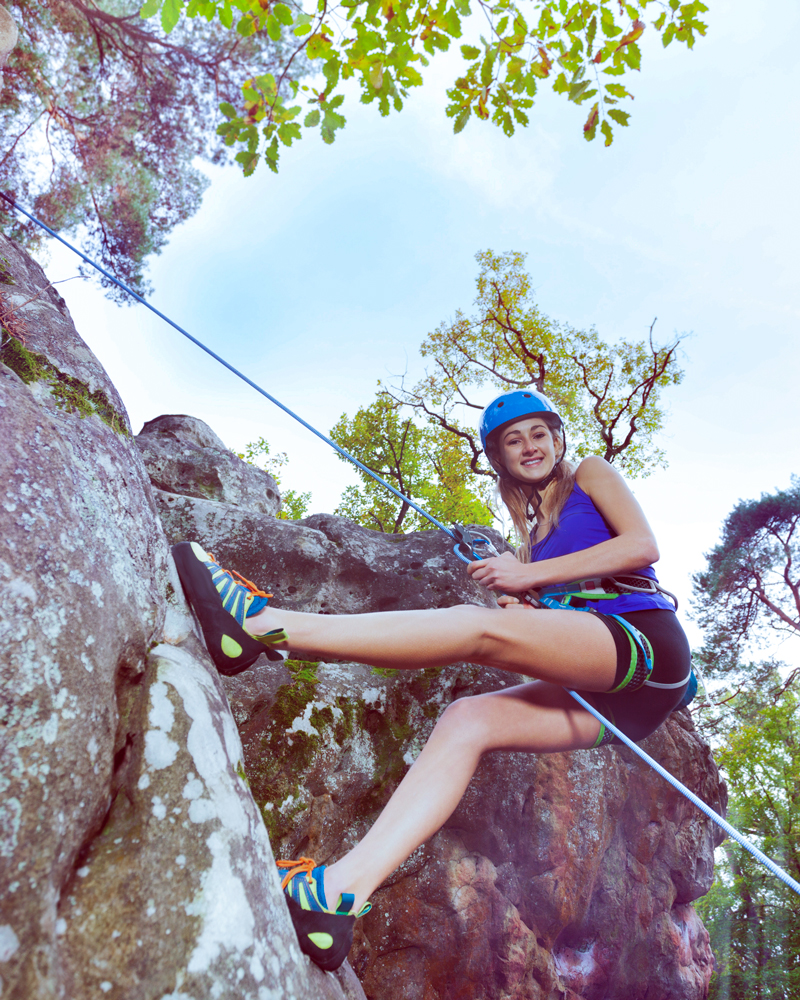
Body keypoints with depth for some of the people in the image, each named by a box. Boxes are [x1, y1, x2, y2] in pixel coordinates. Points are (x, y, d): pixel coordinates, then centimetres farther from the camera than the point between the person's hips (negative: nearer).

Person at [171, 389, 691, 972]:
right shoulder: (536, 532, 29)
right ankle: (343, 892, -30)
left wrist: (531, 575, -7)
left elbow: (643, 545, -3)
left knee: (479, 627, -26)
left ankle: (265, 623, -33)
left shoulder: (591, 475, 13)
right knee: (468, 720, -17)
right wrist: (526, 612, -1)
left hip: (647, 641, -6)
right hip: (603, 691, 6)